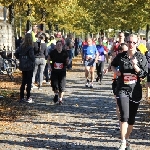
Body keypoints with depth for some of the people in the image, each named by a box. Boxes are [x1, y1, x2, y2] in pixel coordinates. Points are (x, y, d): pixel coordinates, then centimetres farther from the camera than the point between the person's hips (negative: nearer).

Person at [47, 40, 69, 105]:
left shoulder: (65, 53, -1)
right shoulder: (53, 52, -2)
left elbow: (67, 62, 6)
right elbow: (48, 59, 12)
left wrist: (68, 62, -17)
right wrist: (49, 66, -2)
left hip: (62, 71, 0)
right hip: (54, 71, 0)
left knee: (62, 86, 1)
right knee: (54, 84, -7)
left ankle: (60, 99, 17)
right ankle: (56, 94, 25)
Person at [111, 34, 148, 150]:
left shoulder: (141, 58, -2)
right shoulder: (121, 56, 1)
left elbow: (144, 74, -5)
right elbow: (113, 64, 21)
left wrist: (135, 66, -20)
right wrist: (115, 70, 0)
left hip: (135, 91, 1)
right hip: (122, 89, -1)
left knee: (132, 118, 11)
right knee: (124, 116, -16)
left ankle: (127, 139, 30)